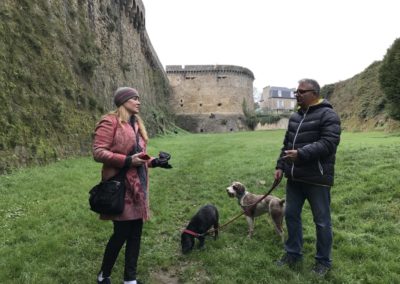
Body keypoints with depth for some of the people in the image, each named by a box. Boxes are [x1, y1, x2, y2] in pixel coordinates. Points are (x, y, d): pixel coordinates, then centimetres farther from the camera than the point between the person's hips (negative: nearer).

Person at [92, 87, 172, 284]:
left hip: (138, 185, 8)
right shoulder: (110, 122, -9)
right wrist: (127, 160, -22)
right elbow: (98, 152, -16)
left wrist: (154, 161, 5)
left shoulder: (136, 123, 15)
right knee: (121, 232, -2)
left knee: (136, 232, 11)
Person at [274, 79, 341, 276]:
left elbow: (328, 144, -22)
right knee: (291, 215, 15)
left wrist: (301, 154, -28)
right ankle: (293, 253, 32)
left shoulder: (328, 115, -10)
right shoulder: (294, 117, 13)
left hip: (317, 179, -7)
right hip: (294, 178, 7)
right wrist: (280, 166, 10)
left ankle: (323, 261, 24)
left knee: (322, 221, 7)